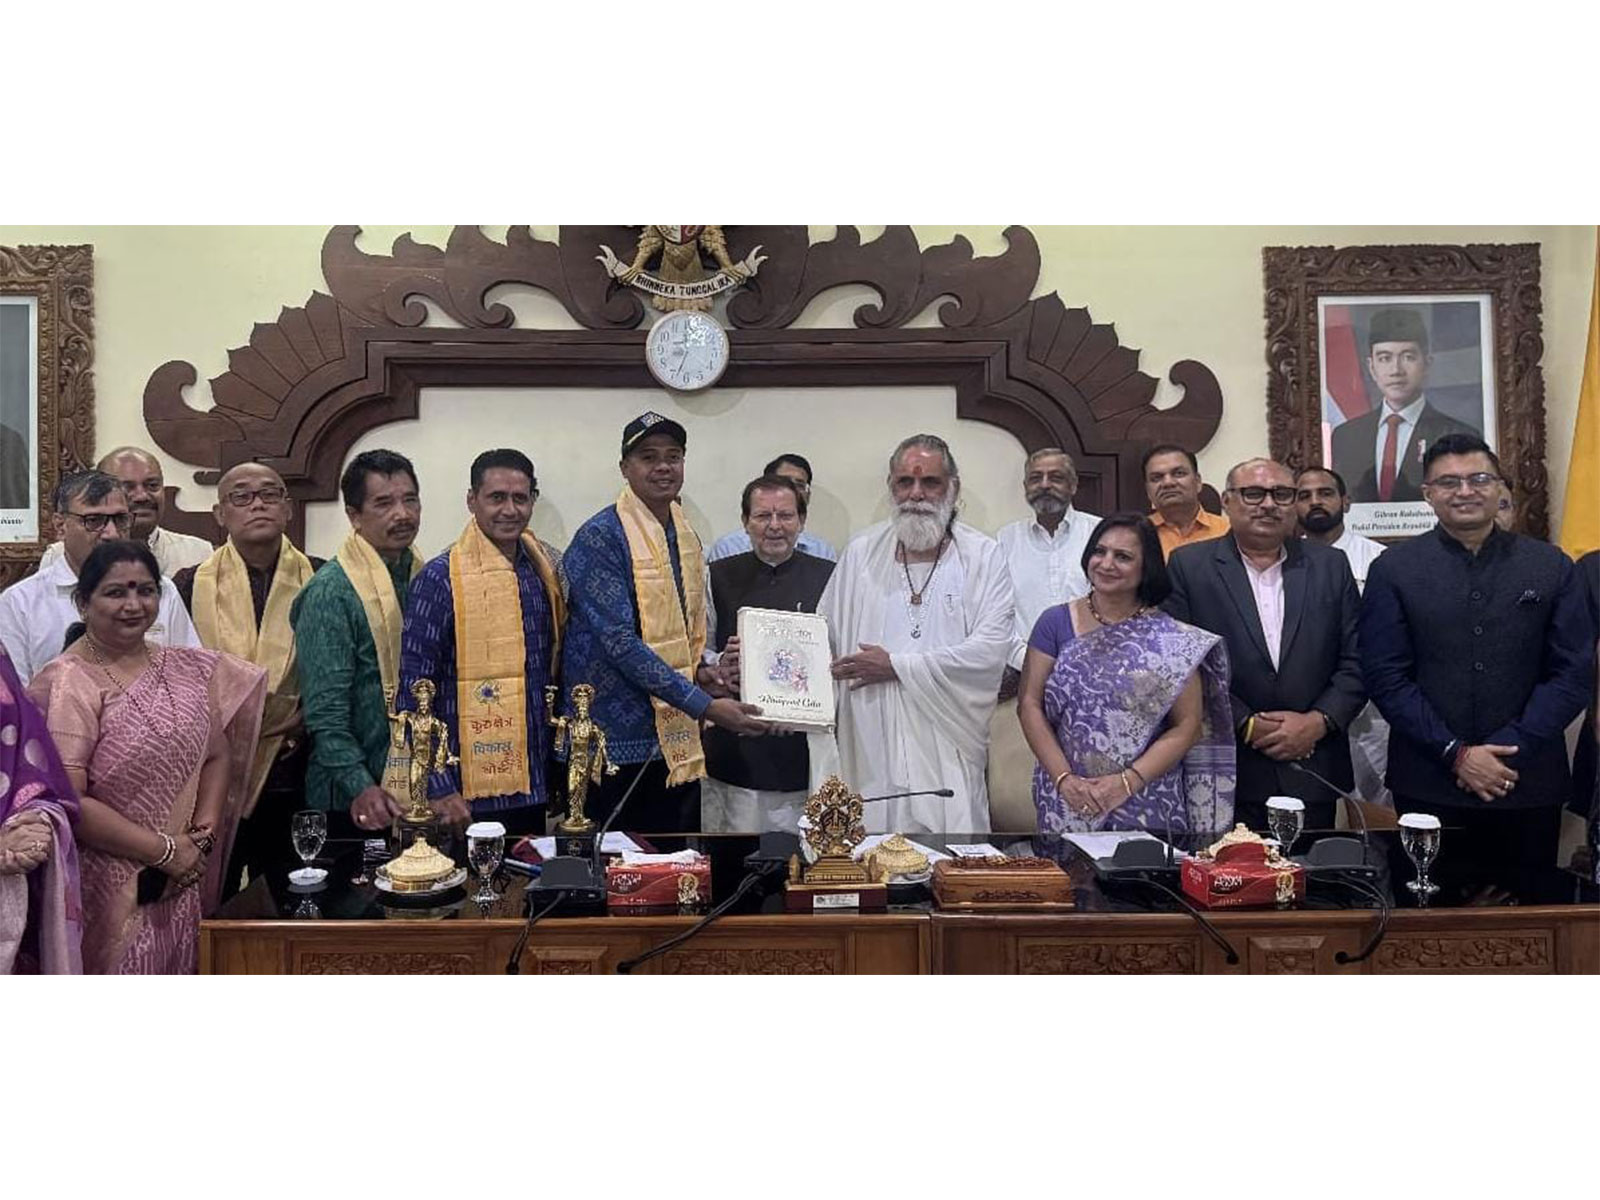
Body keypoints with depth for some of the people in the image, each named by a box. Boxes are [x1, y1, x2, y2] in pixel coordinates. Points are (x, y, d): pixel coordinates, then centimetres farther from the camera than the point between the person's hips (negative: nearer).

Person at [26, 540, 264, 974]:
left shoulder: (187, 669, 6)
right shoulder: (67, 685, -13)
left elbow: (217, 756, 10)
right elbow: (68, 801, -19)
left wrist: (202, 836, -5)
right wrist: (164, 849, -14)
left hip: (180, 888, 6)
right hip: (107, 892, -6)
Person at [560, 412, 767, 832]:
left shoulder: (686, 536, 11)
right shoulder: (599, 538, -12)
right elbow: (621, 641, -21)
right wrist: (705, 705, -23)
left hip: (678, 742, 7)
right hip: (617, 742, -7)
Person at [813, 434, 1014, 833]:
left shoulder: (983, 556, 4)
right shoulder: (860, 553, 12)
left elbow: (991, 650, -8)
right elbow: (823, 639, 15)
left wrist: (897, 665, -8)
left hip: (948, 752, -2)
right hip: (870, 748, 2)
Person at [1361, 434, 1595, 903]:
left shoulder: (1551, 567, 5)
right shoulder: (1394, 569, 0)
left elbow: (1574, 673, 1)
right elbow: (1385, 676, -4)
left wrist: (1511, 749, -10)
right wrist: (1456, 755, -11)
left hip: (1529, 785, 2)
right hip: (1429, 786, -1)